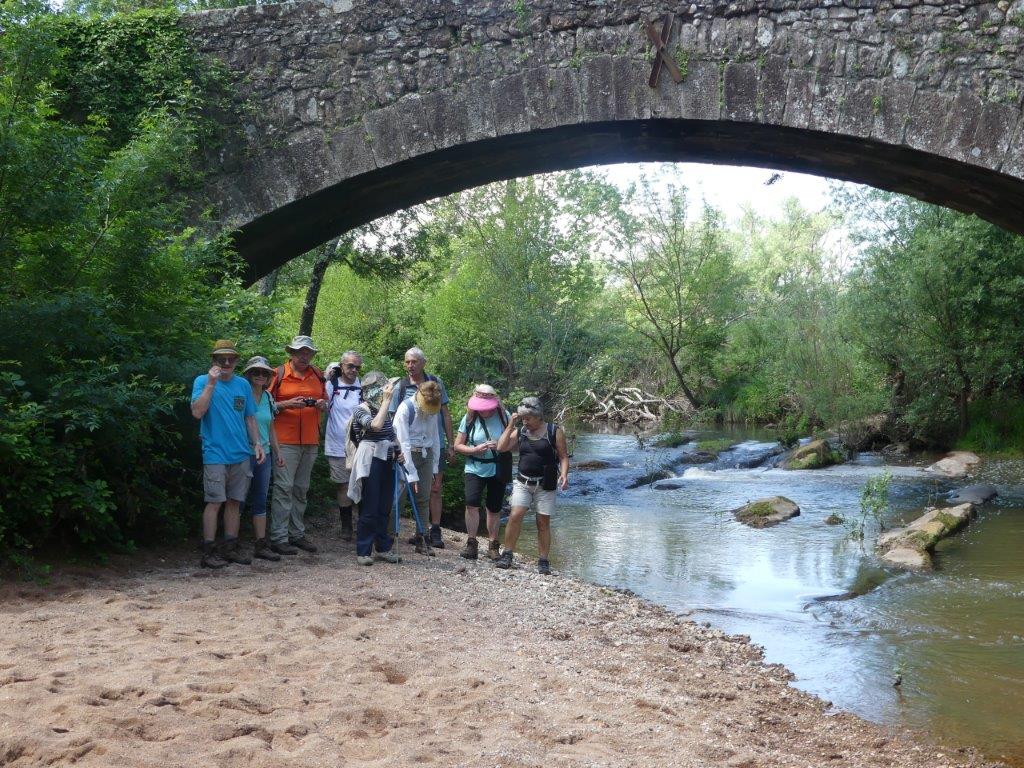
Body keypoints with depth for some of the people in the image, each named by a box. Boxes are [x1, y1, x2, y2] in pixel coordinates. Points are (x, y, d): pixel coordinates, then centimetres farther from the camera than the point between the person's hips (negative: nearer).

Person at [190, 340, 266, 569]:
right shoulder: (203, 381, -1)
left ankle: (231, 548, 17)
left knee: (234, 501, 9)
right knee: (215, 502, -6)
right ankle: (209, 552, -1)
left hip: (241, 454, 5)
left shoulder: (243, 385, 11)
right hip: (215, 454, -5)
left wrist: (257, 443, 9)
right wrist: (211, 384, -18)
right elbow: (197, 412, -16)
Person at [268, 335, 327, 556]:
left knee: (301, 488, 12)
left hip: (311, 440, 5)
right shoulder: (279, 374, -2)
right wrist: (287, 404, -18)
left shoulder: (317, 374, 12)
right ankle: (278, 538, -5)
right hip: (286, 440, -5)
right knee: (284, 487, -8)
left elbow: (325, 401, 22)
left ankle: (297, 534, 20)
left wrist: (322, 404, 0)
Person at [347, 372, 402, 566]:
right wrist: (386, 401, -21)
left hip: (388, 461, 6)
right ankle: (363, 551, 5)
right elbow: (376, 425, -27)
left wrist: (398, 451, 5)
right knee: (370, 509, -3)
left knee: (385, 508, 10)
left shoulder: (384, 409, 10)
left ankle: (383, 547, 20)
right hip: (371, 462, -6)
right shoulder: (361, 410, -9)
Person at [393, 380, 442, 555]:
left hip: (426, 455, 5)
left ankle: (421, 539, 9)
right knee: (399, 498, -8)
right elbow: (404, 443, -18)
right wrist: (412, 475, -18)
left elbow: (435, 438, 11)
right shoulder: (405, 409, -16)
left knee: (424, 499, 4)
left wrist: (434, 468, 9)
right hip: (407, 455, -5)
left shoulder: (433, 410, 3)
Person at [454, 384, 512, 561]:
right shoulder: (469, 418, -4)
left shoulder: (504, 416, -4)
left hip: (498, 469, 1)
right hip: (475, 469, 0)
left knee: (494, 508, 9)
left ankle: (493, 546, 22)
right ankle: (471, 543, -4)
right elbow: (457, 446, 1)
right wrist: (475, 450, -17)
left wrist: (500, 445, -18)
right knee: (472, 504, -17)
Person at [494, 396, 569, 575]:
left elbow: (563, 456, -1)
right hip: (523, 482, 2)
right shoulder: (520, 431, 8)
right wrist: (510, 426, -4)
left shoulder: (555, 431, -2)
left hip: (545, 485, -2)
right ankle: (507, 555, -2)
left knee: (543, 522, 2)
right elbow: (502, 447, -1)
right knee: (515, 515, -12)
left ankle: (543, 561, 10)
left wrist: (564, 474, -18)